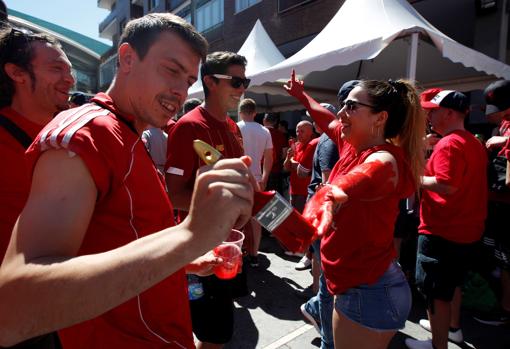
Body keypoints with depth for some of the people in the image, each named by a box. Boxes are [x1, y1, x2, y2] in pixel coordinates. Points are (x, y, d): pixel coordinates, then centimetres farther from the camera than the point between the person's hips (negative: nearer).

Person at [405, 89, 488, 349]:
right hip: (466, 229, 10)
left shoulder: (448, 144, -20)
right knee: (452, 283, 27)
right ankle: (452, 327, 45)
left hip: (442, 231, -10)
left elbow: (446, 185, -30)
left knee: (436, 291, 5)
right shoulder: (475, 143, 10)